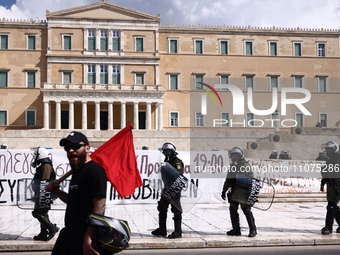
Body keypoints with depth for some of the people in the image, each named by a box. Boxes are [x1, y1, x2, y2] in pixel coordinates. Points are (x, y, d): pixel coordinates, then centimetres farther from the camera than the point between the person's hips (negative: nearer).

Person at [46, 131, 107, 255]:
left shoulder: (94, 170, -17)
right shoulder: (77, 171, 15)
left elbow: (99, 205, -25)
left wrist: (88, 237, -30)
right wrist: (56, 191, 10)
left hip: (83, 236, -10)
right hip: (69, 233, 10)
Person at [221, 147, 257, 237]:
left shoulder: (245, 165, -7)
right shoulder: (232, 166, 15)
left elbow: (251, 179, -13)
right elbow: (228, 180, 21)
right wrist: (224, 191, 20)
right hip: (234, 192, 7)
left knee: (246, 210, -6)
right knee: (233, 209, 7)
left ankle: (253, 229, 2)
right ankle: (236, 229, 16)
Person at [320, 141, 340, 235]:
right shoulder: (329, 159, 12)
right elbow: (325, 173, 20)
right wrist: (322, 184, 19)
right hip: (331, 186, 9)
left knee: (331, 206, -9)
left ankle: (328, 227, -3)